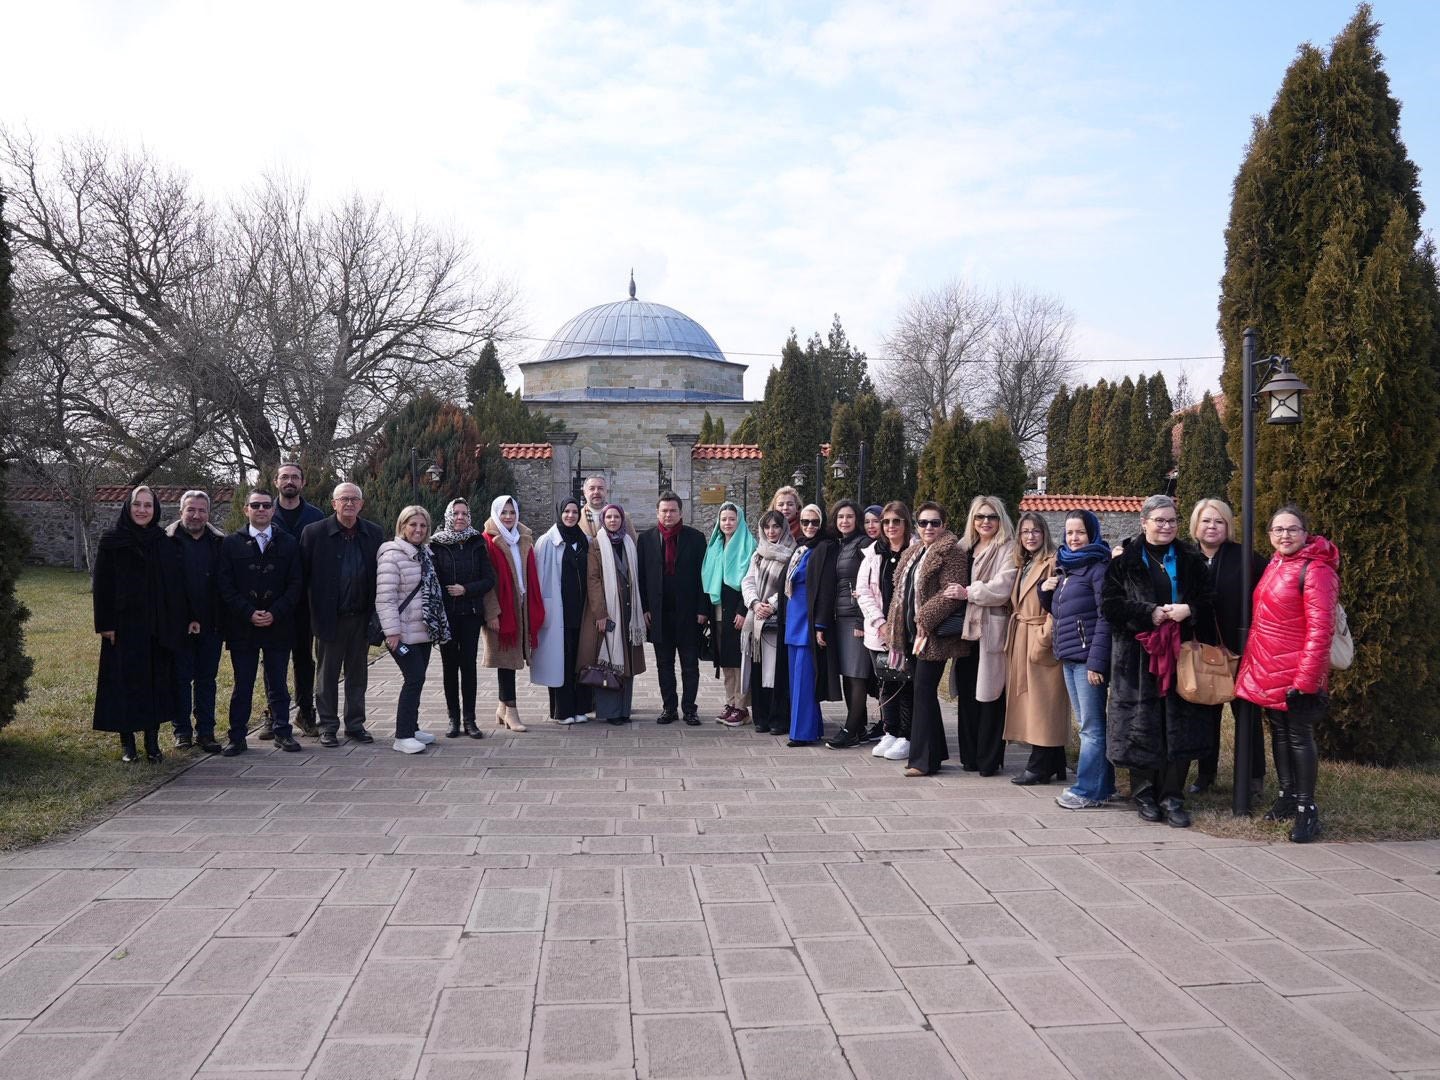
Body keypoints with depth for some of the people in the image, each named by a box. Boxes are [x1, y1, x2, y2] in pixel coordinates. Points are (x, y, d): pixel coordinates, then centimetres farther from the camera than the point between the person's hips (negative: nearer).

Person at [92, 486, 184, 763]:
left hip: (158, 626, 3)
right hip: (124, 624, -3)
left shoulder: (164, 542, 7)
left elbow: (175, 583, 8)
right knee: (125, 682, 2)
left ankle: (153, 742, 12)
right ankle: (127, 742, 13)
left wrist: (176, 621, 2)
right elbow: (102, 584, -4)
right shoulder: (112, 541, -2)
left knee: (157, 682, 4)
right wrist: (105, 624, -9)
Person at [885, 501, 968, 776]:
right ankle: (934, 751, 22)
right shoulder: (913, 554, 18)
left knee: (924, 691, -8)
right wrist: (895, 626, 12)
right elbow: (902, 591, 21)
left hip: (934, 635, -9)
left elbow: (952, 593, -18)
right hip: (912, 632, 9)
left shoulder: (951, 553, -9)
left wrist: (925, 619, -18)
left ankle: (924, 759, -3)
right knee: (920, 690, 12)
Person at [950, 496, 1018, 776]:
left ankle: (989, 759, 3)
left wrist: (969, 592, -17)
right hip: (966, 628, 6)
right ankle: (969, 755, 14)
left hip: (991, 630, -6)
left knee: (989, 694, -4)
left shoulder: (1008, 550, -2)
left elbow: (1002, 587, -14)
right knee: (966, 694, 7)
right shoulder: (965, 547, 17)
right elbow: (956, 583, 21)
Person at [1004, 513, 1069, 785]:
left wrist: (1044, 639, -19)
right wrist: (1013, 639, 12)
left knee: (1041, 704, -5)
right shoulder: (1022, 565, 18)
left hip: (1042, 642, -9)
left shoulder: (1053, 563, -10)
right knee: (1028, 702, 10)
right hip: (1021, 642, 9)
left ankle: (1040, 768, 0)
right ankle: (1054, 766, 18)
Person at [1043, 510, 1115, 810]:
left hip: (1087, 658, -8)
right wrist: (1046, 590, 6)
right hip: (1068, 658, 8)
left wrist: (1096, 661, -19)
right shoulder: (1065, 568, 17)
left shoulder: (1098, 567, -8)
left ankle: (1087, 791, -1)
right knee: (1087, 725, 11)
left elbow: (1105, 617, -14)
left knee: (1091, 726, -3)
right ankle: (1102, 785, 18)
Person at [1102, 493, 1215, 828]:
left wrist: (1188, 610, -12)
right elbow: (1109, 604, -5)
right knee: (1142, 724, 0)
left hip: (1180, 653, 2)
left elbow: (1209, 601, 9)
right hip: (1137, 655, -2)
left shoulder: (1190, 560, 11)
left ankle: (1172, 796, 9)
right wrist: (1149, 613, -15)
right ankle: (1144, 794, 14)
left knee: (1179, 726, 0)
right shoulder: (1125, 560, 2)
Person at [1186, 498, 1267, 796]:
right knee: (1207, 713, 13)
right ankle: (1205, 774, 25)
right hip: (1203, 651, 3)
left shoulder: (1246, 558, -9)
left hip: (1240, 649, -3)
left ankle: (1254, 778, 19)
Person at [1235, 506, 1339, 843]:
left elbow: (1319, 629, -19)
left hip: (1296, 674, -8)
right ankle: (1286, 795, 29)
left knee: (1299, 737, 0)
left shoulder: (1315, 571, -14)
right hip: (1267, 671, 8)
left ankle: (1307, 809, 9)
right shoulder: (1273, 566, 12)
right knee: (1279, 733, 16)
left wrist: (1305, 679, -21)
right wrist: (1252, 663, 14)